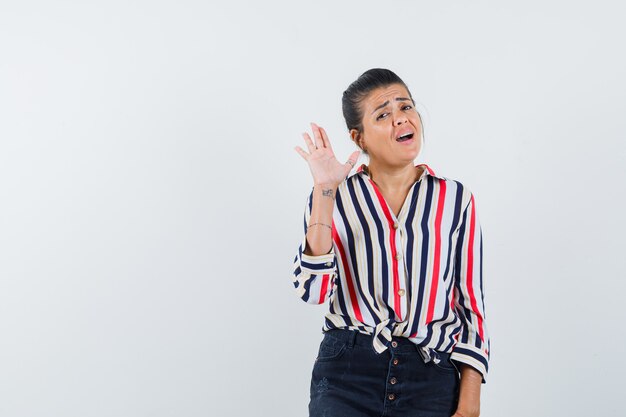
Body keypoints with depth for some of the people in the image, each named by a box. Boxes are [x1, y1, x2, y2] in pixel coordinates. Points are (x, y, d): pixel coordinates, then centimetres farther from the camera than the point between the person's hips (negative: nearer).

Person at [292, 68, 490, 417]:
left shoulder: (455, 198, 2)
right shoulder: (333, 197, 2)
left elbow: (471, 303, 3)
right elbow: (314, 290, -11)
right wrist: (325, 192, -16)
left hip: (432, 380, 1)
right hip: (346, 375, -1)